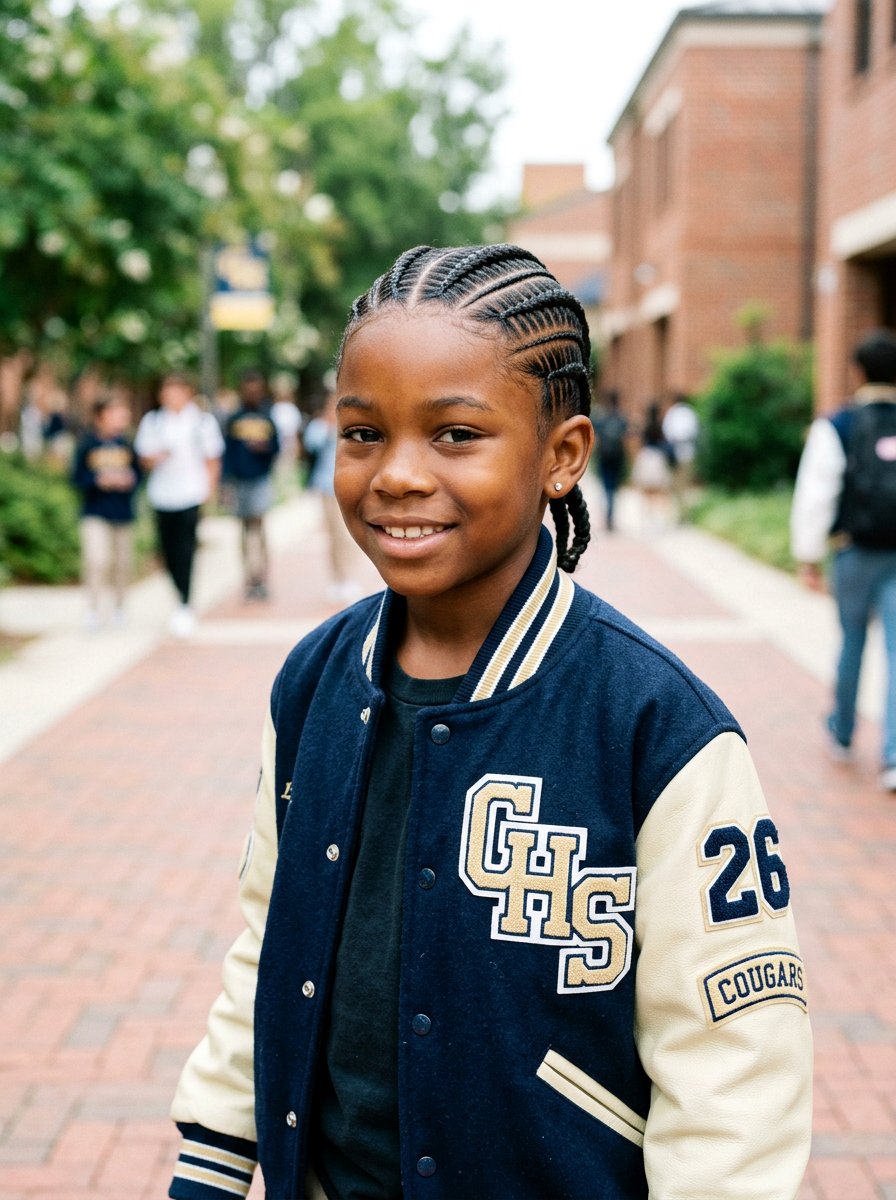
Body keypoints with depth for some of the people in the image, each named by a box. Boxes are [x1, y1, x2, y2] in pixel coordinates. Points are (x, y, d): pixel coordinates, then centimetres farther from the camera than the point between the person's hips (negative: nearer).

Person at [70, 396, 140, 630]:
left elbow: (137, 473, 9)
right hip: (95, 512, -3)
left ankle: (118, 607, 25)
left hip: (123, 512, 3)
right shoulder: (87, 444, -4)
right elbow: (77, 477, -4)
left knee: (122, 563, 9)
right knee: (96, 560, -15)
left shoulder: (125, 444, 3)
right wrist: (99, 480, -18)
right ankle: (94, 609, -6)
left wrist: (129, 481, -12)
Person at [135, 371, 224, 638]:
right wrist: (155, 459, -9)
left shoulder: (203, 421, 5)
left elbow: (212, 460, 9)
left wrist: (209, 488, 1)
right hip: (162, 496, 3)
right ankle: (182, 600, 20)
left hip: (191, 495, -3)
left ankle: (185, 606, -10)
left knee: (185, 551, -12)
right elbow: (144, 458, 13)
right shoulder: (152, 421, 10)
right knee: (168, 553, 3)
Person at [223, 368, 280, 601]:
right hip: (239, 480, 1)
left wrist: (264, 448, -13)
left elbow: (276, 447, 9)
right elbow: (228, 453, 4)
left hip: (261, 479, -1)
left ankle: (260, 576, -12)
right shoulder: (233, 420, 3)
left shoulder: (267, 419, 4)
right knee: (246, 527, 9)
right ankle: (249, 576, 16)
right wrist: (228, 483, -2)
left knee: (258, 524, -11)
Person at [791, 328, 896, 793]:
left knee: (852, 641, 17)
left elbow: (815, 495, -7)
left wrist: (809, 557, 1)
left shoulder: (837, 427, -5)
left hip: (857, 552, -1)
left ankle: (842, 734, 34)